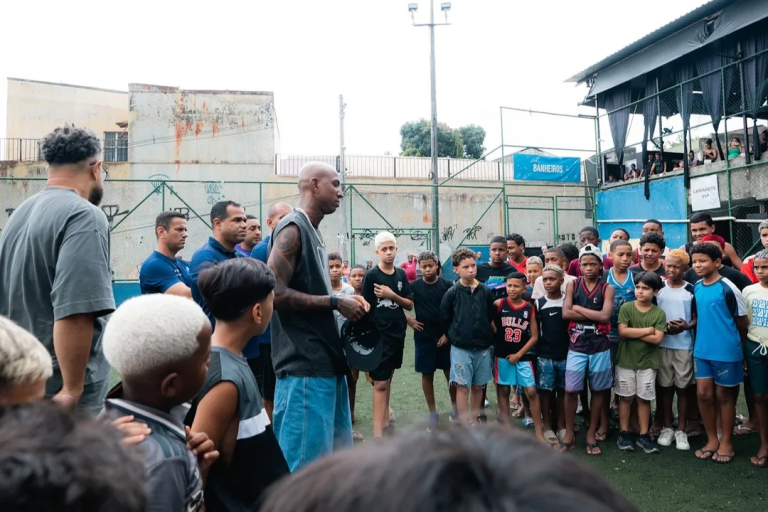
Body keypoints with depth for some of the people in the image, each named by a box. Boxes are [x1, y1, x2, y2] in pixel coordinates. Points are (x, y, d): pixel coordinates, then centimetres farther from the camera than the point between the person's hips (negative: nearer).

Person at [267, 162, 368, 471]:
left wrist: (342, 300, 8)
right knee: (305, 461, -2)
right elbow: (275, 292, -21)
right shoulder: (292, 229, -12)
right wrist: (335, 303, -16)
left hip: (325, 360, 10)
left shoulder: (311, 231, 17)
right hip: (304, 364, -10)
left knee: (337, 454, 17)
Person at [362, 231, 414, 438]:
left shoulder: (401, 274, 7)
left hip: (398, 334, 5)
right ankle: (377, 433, -3)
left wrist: (392, 295, -12)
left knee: (388, 379, 15)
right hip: (379, 335, -5)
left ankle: (385, 423, 25)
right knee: (380, 383, -5)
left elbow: (410, 305, 5)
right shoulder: (371, 276, -8)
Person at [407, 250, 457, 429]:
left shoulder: (447, 285, -3)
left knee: (451, 373, 7)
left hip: (446, 336, 0)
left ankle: (454, 408, 25)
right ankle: (433, 413, 19)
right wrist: (408, 320, -6)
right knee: (427, 374, 7)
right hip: (424, 338, 0)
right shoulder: (414, 286, -3)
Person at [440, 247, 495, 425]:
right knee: (462, 387, 0)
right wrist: (452, 335, 8)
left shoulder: (485, 292, -1)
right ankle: (465, 427, 7)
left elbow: (490, 316, 9)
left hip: (483, 347, 3)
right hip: (460, 348, -3)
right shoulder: (452, 293, -9)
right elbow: (445, 319, 0)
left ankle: (474, 423, 27)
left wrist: (485, 335, 8)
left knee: (478, 386, 12)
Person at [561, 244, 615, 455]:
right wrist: (594, 314, -14)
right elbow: (566, 313, -11)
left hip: (600, 347, 0)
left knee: (598, 390, 9)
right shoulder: (572, 285, 2)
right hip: (577, 346, 0)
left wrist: (579, 308, -10)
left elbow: (605, 316, -16)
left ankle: (591, 434, 23)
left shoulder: (607, 288, -1)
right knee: (571, 390, 1)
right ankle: (569, 434, 16)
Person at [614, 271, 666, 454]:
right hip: (626, 361, 0)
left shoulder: (659, 313, -4)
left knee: (644, 399, 8)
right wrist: (647, 330, -14)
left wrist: (633, 333, -15)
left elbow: (657, 339, -13)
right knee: (626, 397, 8)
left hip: (647, 362, 1)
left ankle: (643, 435, 18)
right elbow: (622, 331, -15)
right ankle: (624, 433, 17)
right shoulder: (626, 308, -5)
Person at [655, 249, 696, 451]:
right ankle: (667, 428, 20)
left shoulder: (691, 290, 0)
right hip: (662, 345, 1)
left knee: (683, 388, 4)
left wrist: (687, 326, -17)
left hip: (684, 346, -1)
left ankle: (681, 431, 15)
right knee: (665, 387, 8)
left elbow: (698, 318, 3)